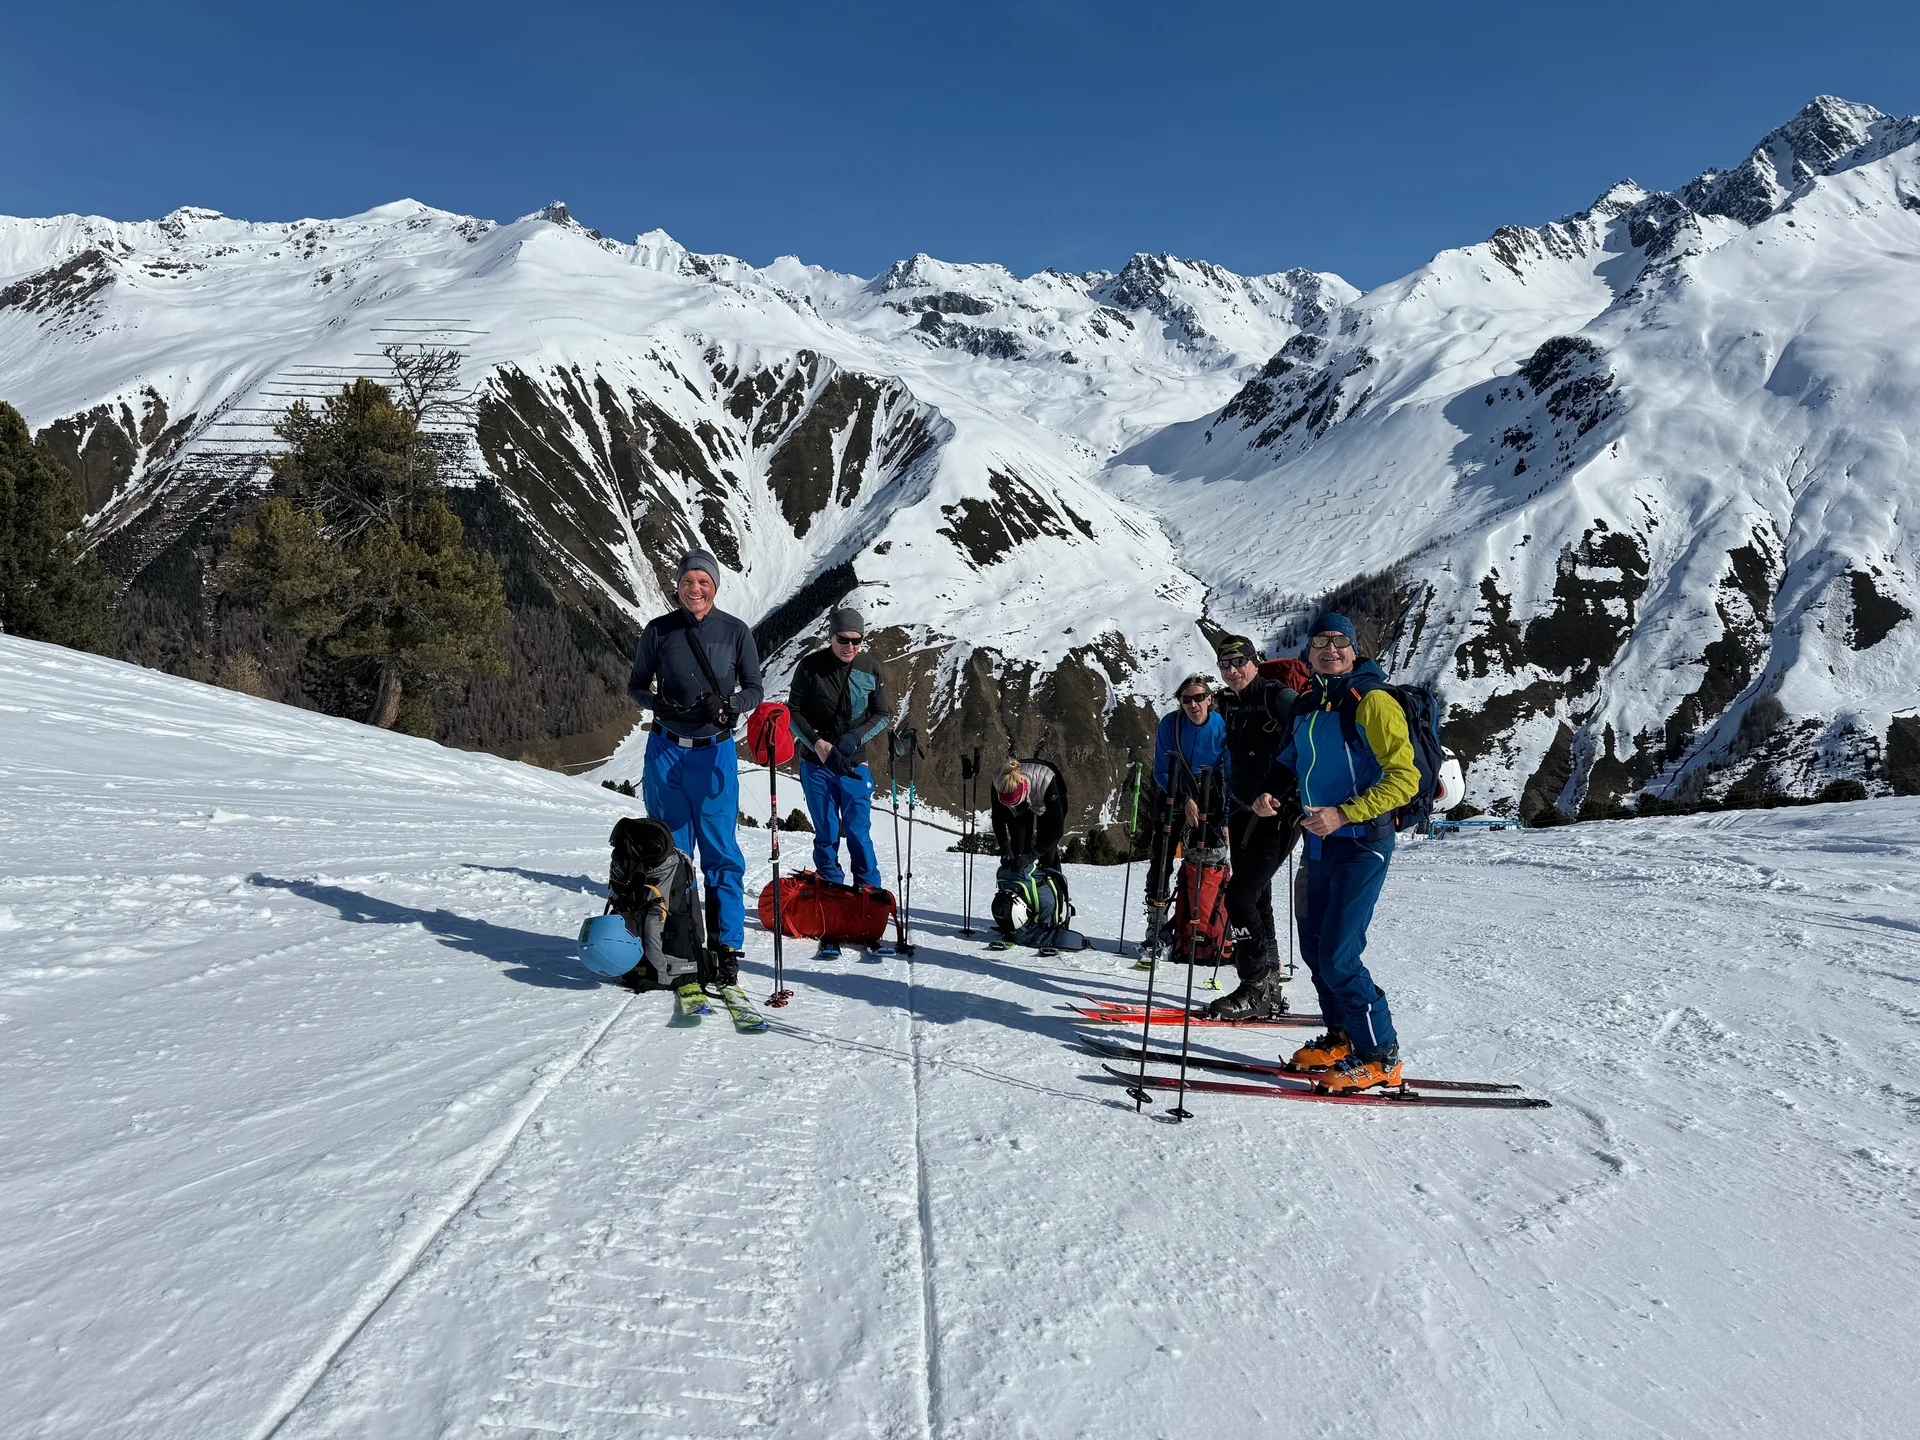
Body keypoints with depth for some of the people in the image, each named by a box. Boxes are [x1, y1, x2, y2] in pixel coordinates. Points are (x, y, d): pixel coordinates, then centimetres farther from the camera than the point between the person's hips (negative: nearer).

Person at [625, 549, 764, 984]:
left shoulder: (736, 632, -1)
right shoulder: (658, 631, 2)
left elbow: (754, 690, 5)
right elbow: (636, 686, 10)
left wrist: (726, 704, -16)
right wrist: (658, 702, -12)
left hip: (714, 752, -1)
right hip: (666, 750, 1)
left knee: (721, 853, -3)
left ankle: (726, 948, 5)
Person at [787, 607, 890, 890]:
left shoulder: (869, 669, -2)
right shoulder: (810, 667, -7)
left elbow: (881, 715, 3)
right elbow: (794, 712, -3)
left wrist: (855, 737, -14)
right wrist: (818, 744, -18)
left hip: (854, 764, 1)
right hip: (816, 763, 0)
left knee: (859, 832, -1)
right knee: (826, 833, 6)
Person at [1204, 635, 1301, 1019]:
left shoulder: (1280, 697, -10)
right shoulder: (1226, 706, 12)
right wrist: (1224, 817, 19)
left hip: (1280, 813, -7)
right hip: (1244, 814, 7)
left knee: (1240, 895, -14)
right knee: (1257, 901, 9)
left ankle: (1256, 990, -6)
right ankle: (1268, 995, 17)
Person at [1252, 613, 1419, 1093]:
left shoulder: (1371, 701, -13)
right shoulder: (1308, 705, 10)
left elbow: (1405, 777, -18)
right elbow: (1289, 760, 25)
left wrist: (1344, 814, -25)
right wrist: (1270, 792, 4)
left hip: (1362, 843, -8)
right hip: (1320, 843, 8)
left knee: (1337, 958, -11)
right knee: (1314, 946, 13)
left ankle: (1381, 1058, 3)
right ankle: (1342, 1040, 30)